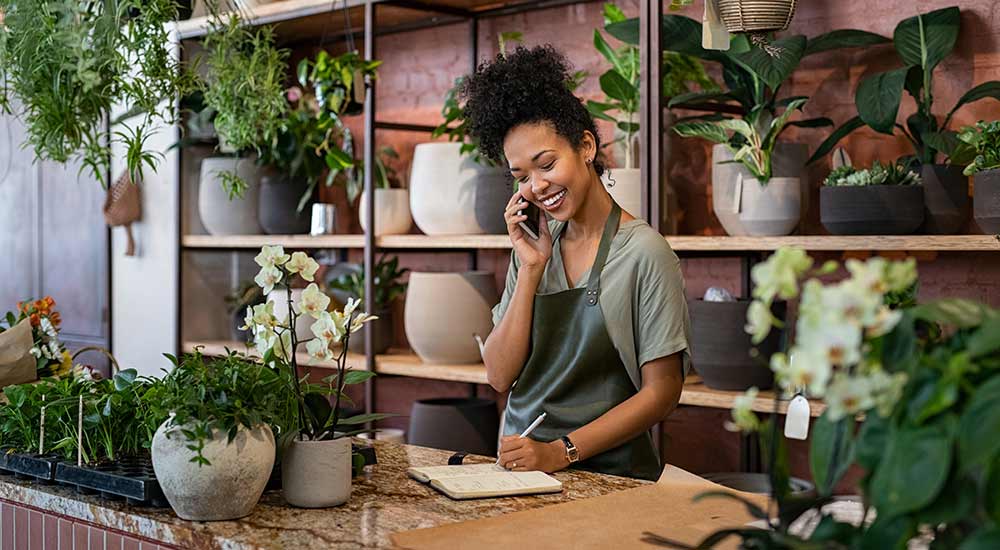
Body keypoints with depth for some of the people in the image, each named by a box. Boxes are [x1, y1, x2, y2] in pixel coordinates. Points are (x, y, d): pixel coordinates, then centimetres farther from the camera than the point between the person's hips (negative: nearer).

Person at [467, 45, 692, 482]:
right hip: (523, 468, 4)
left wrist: (562, 451, -13)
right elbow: (500, 376, 4)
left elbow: (661, 392, -6)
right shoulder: (535, 248, 11)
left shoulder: (643, 252, -5)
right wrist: (530, 270, -3)